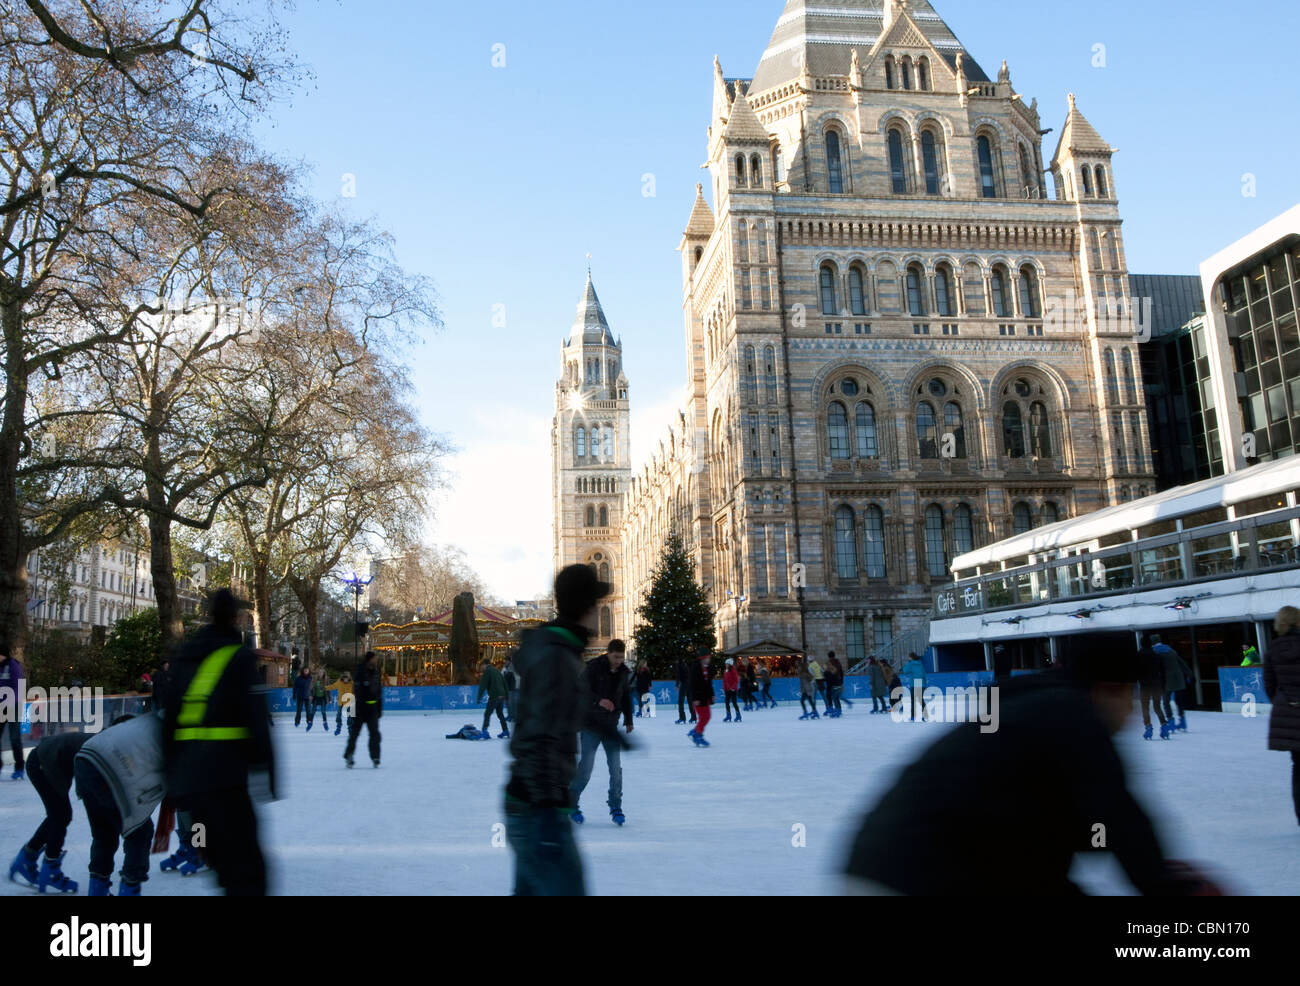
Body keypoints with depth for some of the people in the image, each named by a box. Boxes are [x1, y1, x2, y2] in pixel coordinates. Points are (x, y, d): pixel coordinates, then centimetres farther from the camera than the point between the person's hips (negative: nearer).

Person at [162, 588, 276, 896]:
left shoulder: (184, 658, 17)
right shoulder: (240, 657, -3)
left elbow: (169, 718, 18)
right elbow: (256, 716, -12)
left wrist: (172, 771, 22)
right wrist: (263, 766, -9)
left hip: (185, 775, 7)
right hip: (223, 775, -7)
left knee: (222, 859, 16)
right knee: (247, 867, -5)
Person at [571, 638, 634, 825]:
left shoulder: (624, 672, 6)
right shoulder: (593, 667, -11)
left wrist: (628, 720, 17)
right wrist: (599, 700, -35)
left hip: (611, 725, 5)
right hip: (591, 725, -5)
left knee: (616, 767, 1)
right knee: (586, 766, -6)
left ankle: (615, 807, 13)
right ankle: (572, 802, 13)